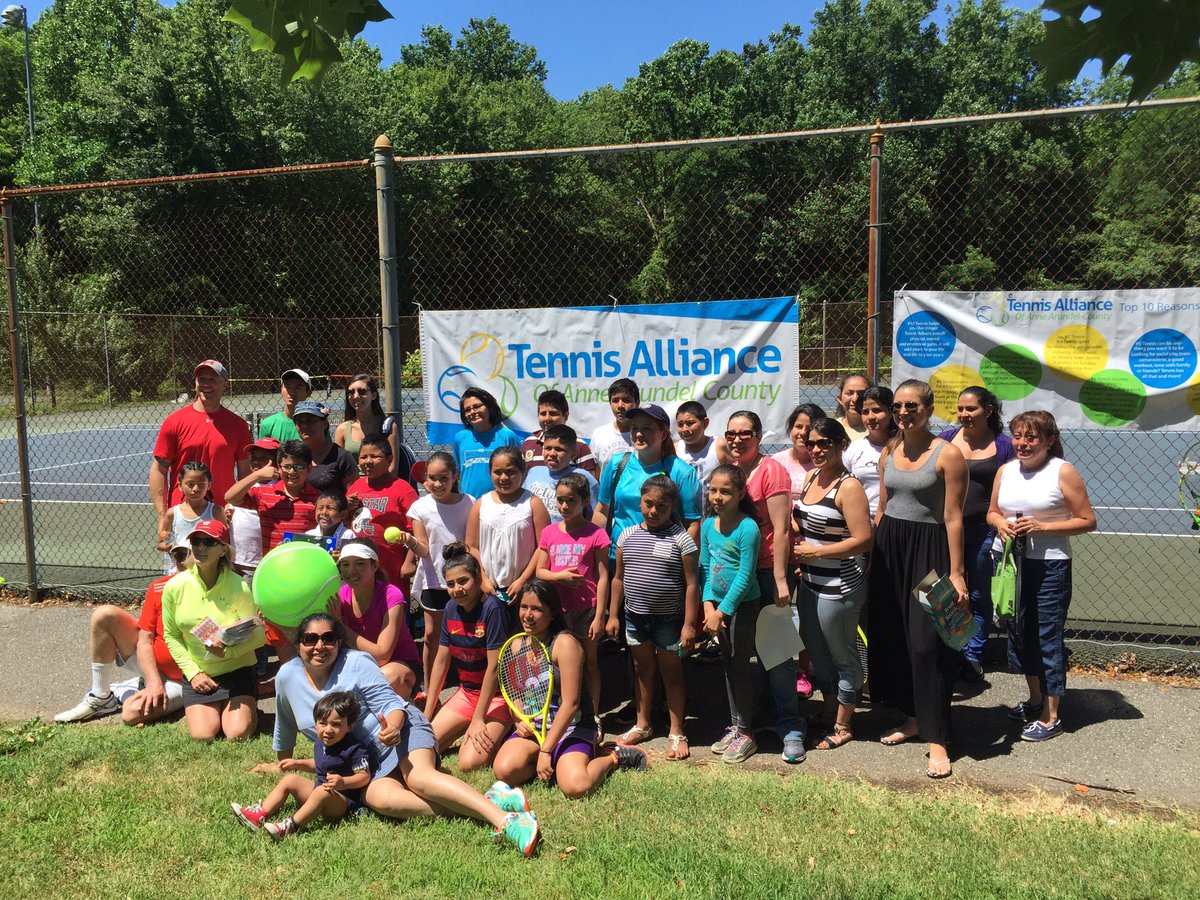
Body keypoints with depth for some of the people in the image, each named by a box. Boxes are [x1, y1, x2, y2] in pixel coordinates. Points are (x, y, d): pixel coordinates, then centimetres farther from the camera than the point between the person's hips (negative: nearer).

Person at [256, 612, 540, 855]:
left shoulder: (355, 662, -8)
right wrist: (281, 763, 35)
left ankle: (506, 820, -50)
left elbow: (391, 703, -12)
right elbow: (285, 726, 23)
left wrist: (392, 728, -34)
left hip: (400, 729, -3)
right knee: (381, 798, -33)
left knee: (419, 778, -36)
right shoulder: (287, 676, 4)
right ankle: (483, 804, -41)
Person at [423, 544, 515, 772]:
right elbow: (441, 661, 6)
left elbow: (494, 666, -22)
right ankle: (467, 732, 16)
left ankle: (491, 734, 5)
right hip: (467, 693, 7)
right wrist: (427, 714, 5)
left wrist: (478, 720, -19)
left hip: (497, 697, -7)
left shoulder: (492, 608, -21)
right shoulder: (451, 609, 1)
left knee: (469, 763, -24)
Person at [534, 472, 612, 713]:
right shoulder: (549, 532, 4)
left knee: (590, 661, 10)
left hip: (586, 609, -3)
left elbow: (603, 578, -7)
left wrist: (599, 617, -9)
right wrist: (560, 576, -13)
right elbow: (539, 571, 7)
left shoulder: (596, 534, -8)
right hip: (556, 609, 4)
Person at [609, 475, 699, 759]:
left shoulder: (681, 538, -10)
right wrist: (613, 615, 7)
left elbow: (691, 584, -10)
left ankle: (677, 733, 18)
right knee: (643, 670, 17)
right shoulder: (627, 535, 2)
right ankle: (642, 725, 32)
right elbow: (618, 578, 9)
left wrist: (689, 624, -14)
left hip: (668, 619, -4)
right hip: (635, 616, 4)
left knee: (671, 673, 7)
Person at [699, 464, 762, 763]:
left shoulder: (748, 529, -19)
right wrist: (708, 603, -6)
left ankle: (745, 733, 13)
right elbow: (705, 567, 6)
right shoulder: (707, 525, 1)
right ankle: (734, 726, 28)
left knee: (741, 666, 1)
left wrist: (721, 612, -19)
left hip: (743, 605, -7)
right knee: (728, 665, 15)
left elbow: (745, 577, -20)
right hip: (718, 604, 7)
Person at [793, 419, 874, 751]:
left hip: (839, 587, -8)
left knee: (842, 654, 8)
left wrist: (814, 552, -19)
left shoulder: (848, 487, -18)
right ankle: (829, 710, 39)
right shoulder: (812, 477, 7)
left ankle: (843, 725, 23)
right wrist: (799, 555, 4)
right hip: (810, 582, 9)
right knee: (815, 649, 20)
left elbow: (863, 540, -22)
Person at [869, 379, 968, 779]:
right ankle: (913, 717, 26)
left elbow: (953, 518, -11)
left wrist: (956, 573, -13)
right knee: (891, 636, 9)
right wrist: (872, 556, 10)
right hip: (888, 547, 6)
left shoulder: (947, 454, -9)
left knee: (926, 642, -6)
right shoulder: (888, 453, 10)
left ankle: (936, 739, 3)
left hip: (928, 550, -6)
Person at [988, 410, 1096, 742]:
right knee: (1019, 631, 16)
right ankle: (1035, 699, 34)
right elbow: (992, 512, 17)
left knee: (1047, 637, -1)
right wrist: (1001, 524, -6)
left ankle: (1051, 717, 10)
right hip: (1008, 562, 6)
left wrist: (1042, 526, -19)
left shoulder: (1063, 472, -8)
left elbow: (1088, 520, -9)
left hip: (1049, 566, -6)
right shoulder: (1006, 470, 6)